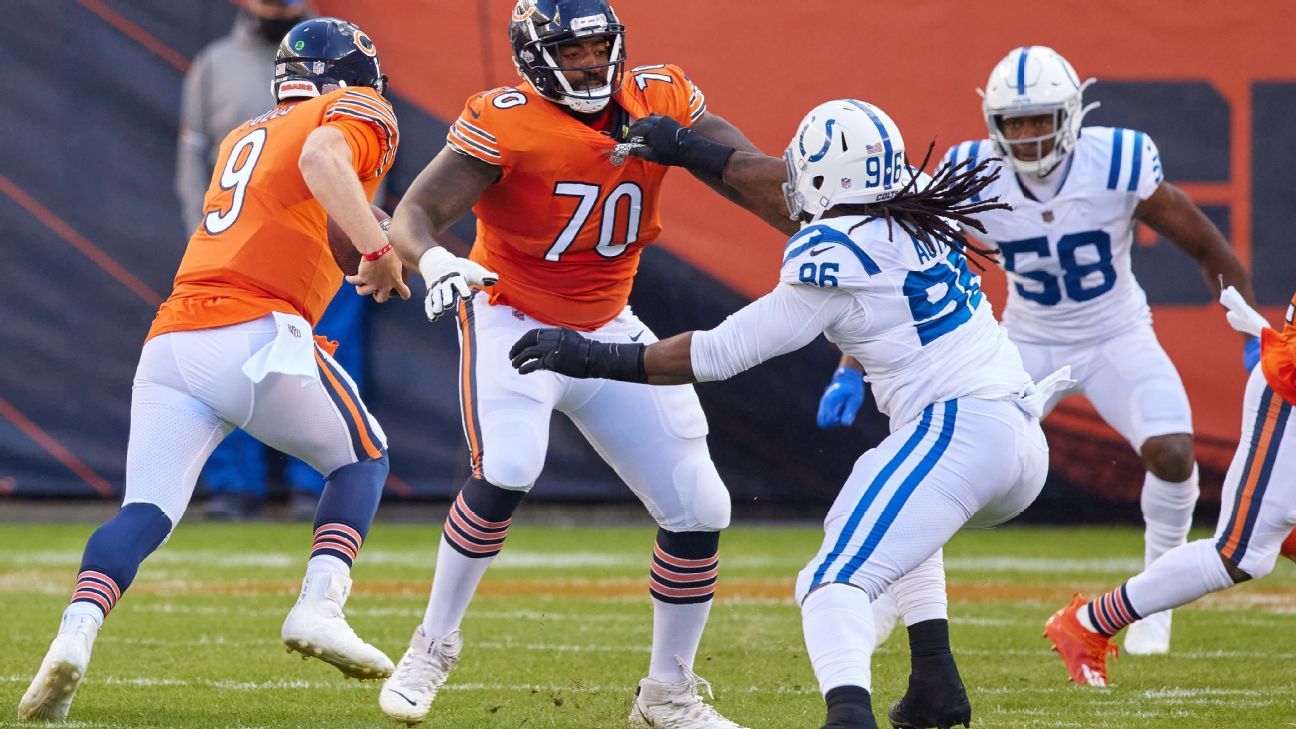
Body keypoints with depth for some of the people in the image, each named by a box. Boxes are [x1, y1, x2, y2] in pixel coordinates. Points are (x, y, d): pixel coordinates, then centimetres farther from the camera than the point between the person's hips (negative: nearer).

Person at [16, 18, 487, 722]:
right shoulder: (358, 112, 9)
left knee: (145, 511, -2)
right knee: (362, 460, 17)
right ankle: (320, 605, -3)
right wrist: (378, 248, -15)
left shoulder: (243, 137, 30)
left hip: (170, 339, 5)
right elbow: (322, 156, -13)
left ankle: (76, 630, -27)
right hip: (255, 334, -5)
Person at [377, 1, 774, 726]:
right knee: (506, 473, -30)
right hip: (514, 323, -5)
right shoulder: (504, 127, -19)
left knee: (700, 509, 1)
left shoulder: (660, 102, -7)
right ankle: (435, 645, -8)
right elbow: (415, 215, -23)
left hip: (608, 332, 5)